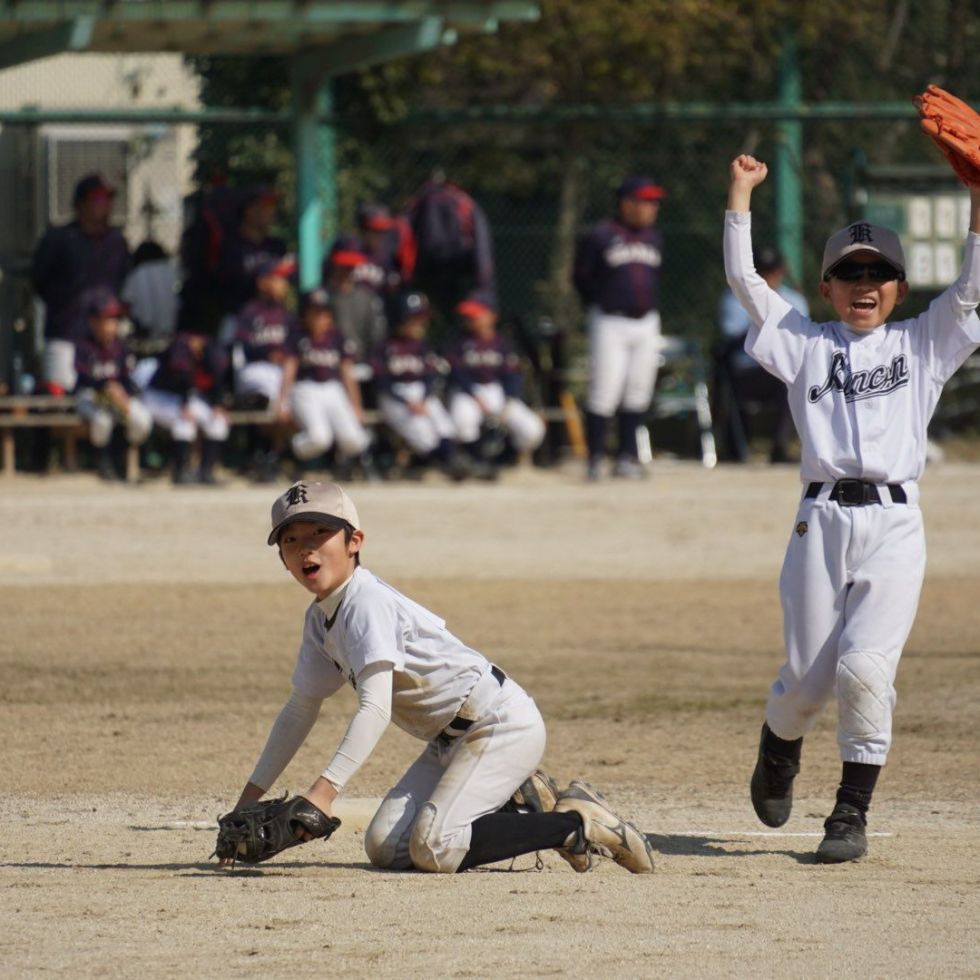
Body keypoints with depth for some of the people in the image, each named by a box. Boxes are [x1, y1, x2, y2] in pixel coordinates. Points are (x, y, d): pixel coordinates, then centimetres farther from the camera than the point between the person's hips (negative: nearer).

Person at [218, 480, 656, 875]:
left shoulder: (367, 605, -21)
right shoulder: (321, 618, 9)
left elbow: (374, 708, -32)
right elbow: (301, 708, 19)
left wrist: (325, 789, -41)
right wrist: (250, 796, 15)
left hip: (502, 722, -10)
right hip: (449, 741, 10)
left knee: (432, 848, -25)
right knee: (385, 847, -3)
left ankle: (576, 823, -10)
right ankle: (519, 804, 9)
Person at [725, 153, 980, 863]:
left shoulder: (922, 344, 13)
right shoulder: (806, 345, 13)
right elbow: (743, 279, 7)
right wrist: (741, 193, 2)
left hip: (895, 525, -1)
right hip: (821, 521, 1)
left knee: (865, 668, -15)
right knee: (807, 681, 3)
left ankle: (853, 812, -3)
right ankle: (780, 751, 37)